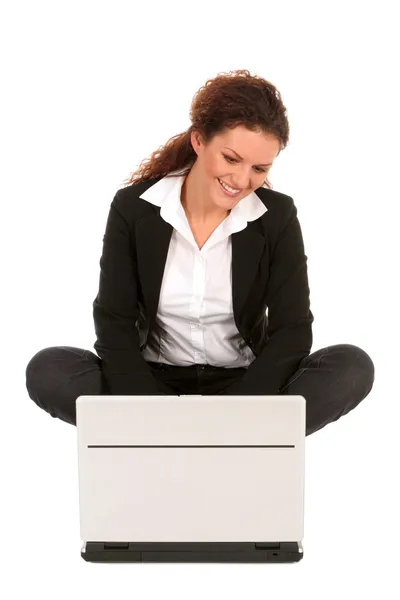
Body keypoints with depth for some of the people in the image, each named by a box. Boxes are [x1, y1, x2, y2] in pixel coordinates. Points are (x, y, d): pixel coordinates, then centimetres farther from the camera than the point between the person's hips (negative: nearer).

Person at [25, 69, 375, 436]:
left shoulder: (277, 217, -9)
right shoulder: (134, 208, -10)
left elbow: (292, 330, -13)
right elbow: (114, 325, -11)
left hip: (244, 385, 0)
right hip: (154, 382, 1)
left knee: (353, 367, -25)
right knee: (47, 370, -26)